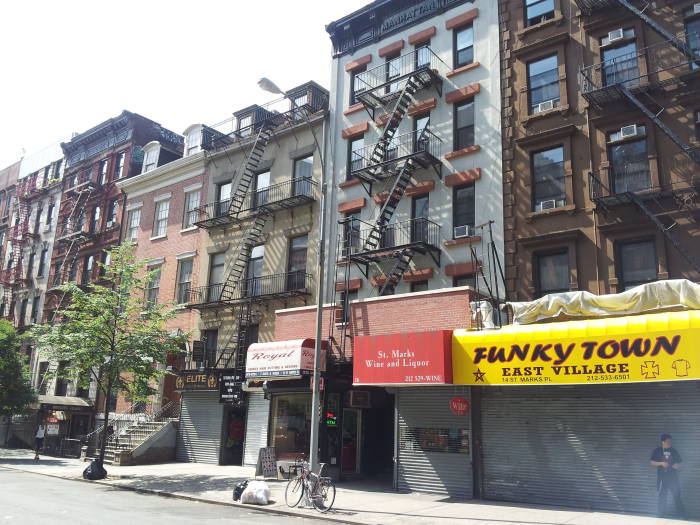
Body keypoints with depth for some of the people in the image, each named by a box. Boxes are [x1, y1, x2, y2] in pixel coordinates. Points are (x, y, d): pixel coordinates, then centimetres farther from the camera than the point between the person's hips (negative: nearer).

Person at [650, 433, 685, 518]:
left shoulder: (673, 451, 5)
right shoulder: (657, 451, -1)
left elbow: (680, 462, 11)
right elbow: (652, 463, -2)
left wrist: (678, 465, -11)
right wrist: (661, 463, -17)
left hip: (673, 478, 1)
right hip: (662, 478, -1)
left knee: (677, 495, 1)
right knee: (662, 496, 6)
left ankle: (681, 514, 9)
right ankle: (661, 515, 14)